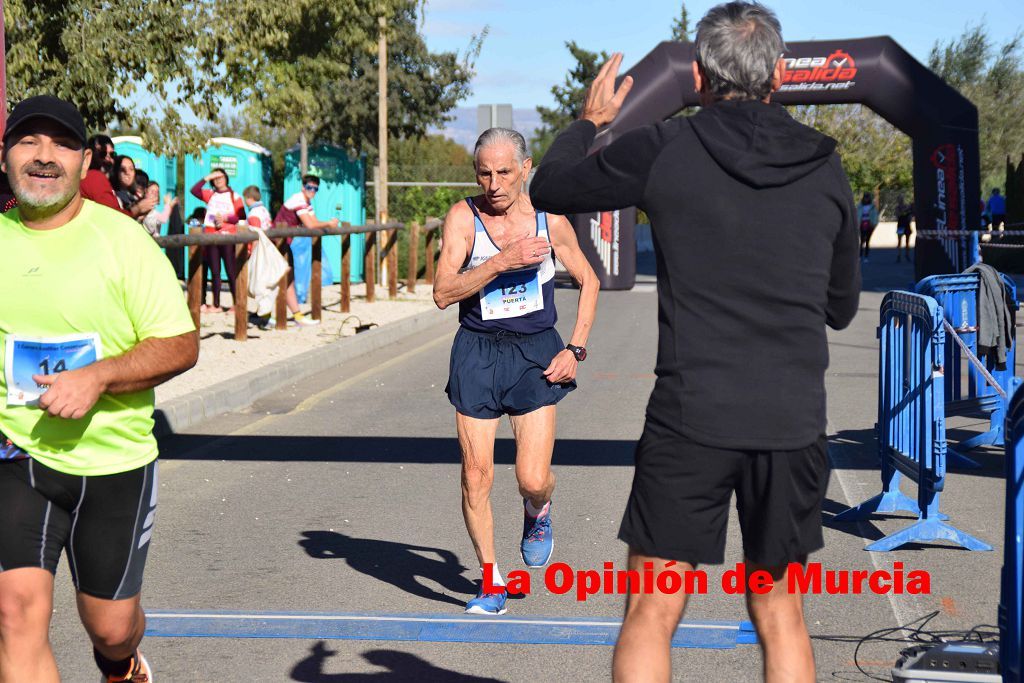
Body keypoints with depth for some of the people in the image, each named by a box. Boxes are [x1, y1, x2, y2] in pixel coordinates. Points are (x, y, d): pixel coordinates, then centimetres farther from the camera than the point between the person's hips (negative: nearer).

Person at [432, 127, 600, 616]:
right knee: (476, 476, -2)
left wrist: (575, 348, 4)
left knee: (533, 479, -9)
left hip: (536, 354, 0)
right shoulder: (463, 218, -6)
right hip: (477, 353, 0)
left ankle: (536, 513, 29)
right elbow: (443, 292, -17)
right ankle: (490, 579, 16)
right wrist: (503, 261, -26)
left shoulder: (550, 220, -1)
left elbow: (588, 280, 13)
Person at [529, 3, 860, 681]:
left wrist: (588, 120, 28)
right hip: (794, 424, 3)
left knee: (651, 615, 5)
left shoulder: (663, 150, -5)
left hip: (691, 420, -3)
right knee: (779, 613, 16)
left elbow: (549, 190, 11)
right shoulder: (824, 167, 5)